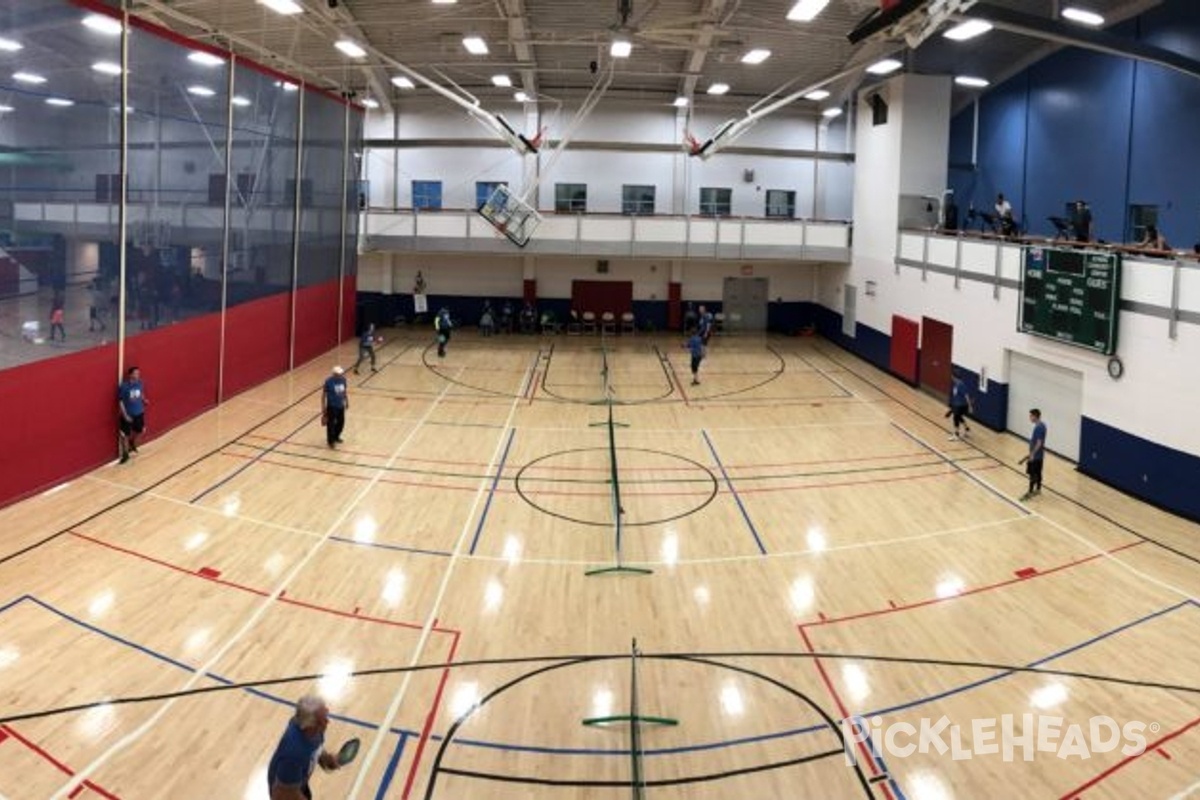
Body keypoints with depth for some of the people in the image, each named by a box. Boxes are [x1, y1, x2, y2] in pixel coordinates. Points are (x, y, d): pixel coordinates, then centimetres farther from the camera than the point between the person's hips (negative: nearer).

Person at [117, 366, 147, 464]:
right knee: (125, 434, 6)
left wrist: (144, 400, -5)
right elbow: (120, 402, -15)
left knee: (139, 430, 18)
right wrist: (125, 415, -18)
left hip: (139, 413, 5)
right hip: (128, 415, -5)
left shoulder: (140, 383, -6)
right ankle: (125, 454, 24)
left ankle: (132, 442, 50)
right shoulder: (123, 386, -21)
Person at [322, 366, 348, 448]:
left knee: (341, 422, 17)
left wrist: (347, 401, 17)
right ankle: (330, 440, 21)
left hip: (340, 405, 6)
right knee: (331, 424, 2)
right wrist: (323, 408, -11)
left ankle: (336, 437, 41)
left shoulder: (343, 380, -5)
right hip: (332, 406, -6)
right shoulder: (328, 381, -20)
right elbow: (324, 395, -13)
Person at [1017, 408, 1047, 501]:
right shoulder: (1042, 425, 8)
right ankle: (1038, 489, 28)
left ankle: (1030, 492, 2)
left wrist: (1032, 454, -22)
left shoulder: (1038, 428, -23)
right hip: (1040, 454, 10)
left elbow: (1039, 443, -25)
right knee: (1038, 473, 18)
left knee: (1032, 474, -3)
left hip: (1035, 455, -10)